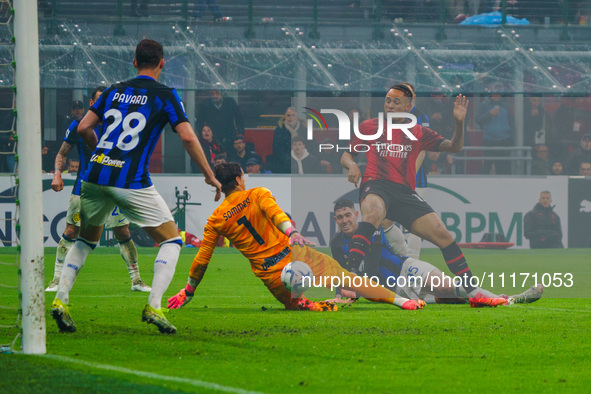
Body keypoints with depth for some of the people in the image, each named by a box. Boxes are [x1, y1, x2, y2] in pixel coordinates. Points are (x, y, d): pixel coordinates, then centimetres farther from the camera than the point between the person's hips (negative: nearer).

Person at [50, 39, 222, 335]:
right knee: (171, 240, 7)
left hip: (95, 176, 5)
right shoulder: (165, 96, 1)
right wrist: (209, 176, 3)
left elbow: (84, 128, 12)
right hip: (131, 182, -5)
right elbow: (188, 137, -7)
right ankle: (153, 307, -8)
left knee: (86, 240, 24)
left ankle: (60, 299, 9)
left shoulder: (114, 91, 14)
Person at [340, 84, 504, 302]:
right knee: (373, 213, -39)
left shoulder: (418, 132, 17)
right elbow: (346, 154, 20)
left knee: (443, 235, -8)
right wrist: (351, 165, -4)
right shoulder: (369, 127, 14)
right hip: (376, 186, -3)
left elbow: (453, 147, 14)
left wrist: (459, 123, -4)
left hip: (405, 192, 3)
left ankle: (471, 290, 2)